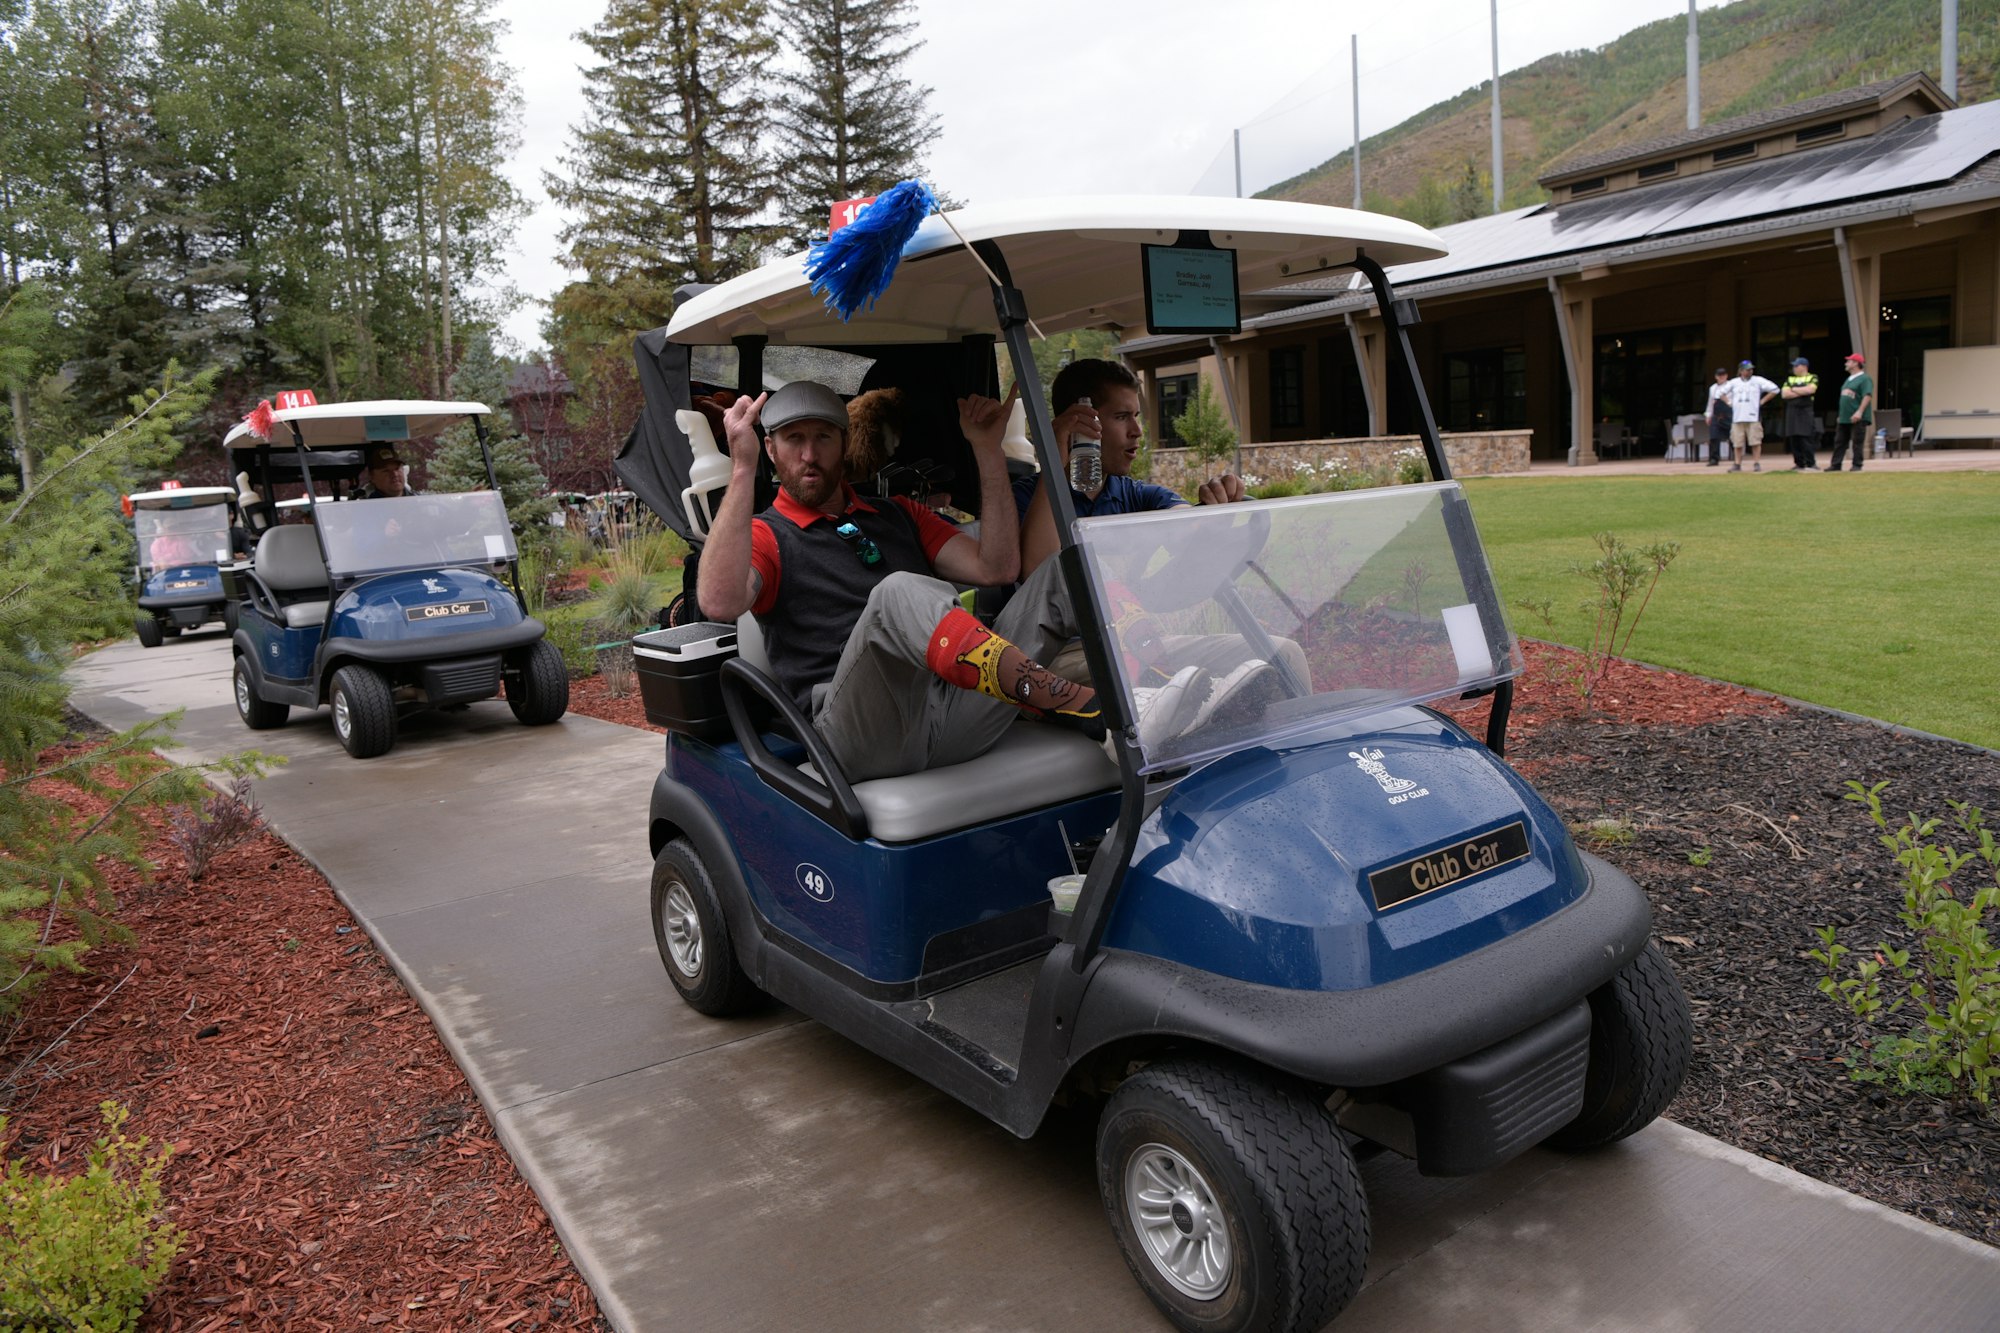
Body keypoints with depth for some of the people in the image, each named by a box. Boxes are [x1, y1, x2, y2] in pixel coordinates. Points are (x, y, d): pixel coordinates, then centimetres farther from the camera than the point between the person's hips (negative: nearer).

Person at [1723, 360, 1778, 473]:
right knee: (1737, 443, 2)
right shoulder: (1733, 383, 11)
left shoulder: (1758, 381, 5)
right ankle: (1737, 464, 8)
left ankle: (1757, 463, -1)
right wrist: (1729, 403, 9)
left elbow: (1774, 389, 5)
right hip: (1737, 417, 2)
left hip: (1753, 416, -2)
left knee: (1755, 441, -5)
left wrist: (1762, 401, -1)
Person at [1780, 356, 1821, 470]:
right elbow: (1784, 394, 4)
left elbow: (1810, 389, -13)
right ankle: (1799, 464, 8)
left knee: (1806, 438, -11)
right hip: (1792, 412, 4)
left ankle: (1811, 464, -7)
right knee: (1794, 439, 1)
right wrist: (1802, 392, -3)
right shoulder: (1789, 379, 17)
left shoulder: (1812, 378, 6)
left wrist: (1794, 389, -1)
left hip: (1806, 411, -4)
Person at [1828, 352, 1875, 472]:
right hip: (1844, 418, 9)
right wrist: (1840, 415, 22)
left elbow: (1867, 396, -19)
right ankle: (1835, 464, 9)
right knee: (1839, 442, 7)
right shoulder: (1848, 380, 20)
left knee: (1857, 442, -4)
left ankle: (1857, 465, -1)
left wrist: (1859, 411, -29)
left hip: (1857, 418, -9)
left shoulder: (1864, 379, -8)